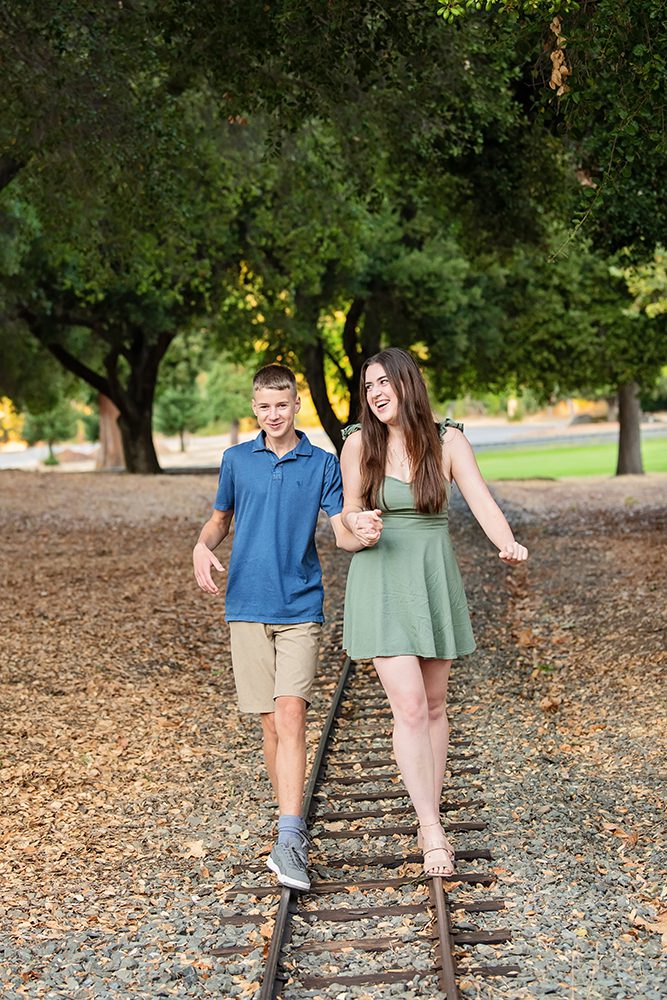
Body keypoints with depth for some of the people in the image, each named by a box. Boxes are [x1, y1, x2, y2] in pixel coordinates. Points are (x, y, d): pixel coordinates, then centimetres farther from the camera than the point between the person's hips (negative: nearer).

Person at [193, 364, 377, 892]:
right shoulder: (237, 460, 9)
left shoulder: (323, 464, 4)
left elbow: (343, 532, -2)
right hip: (248, 606, 2)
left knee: (291, 715, -14)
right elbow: (221, 518, 20)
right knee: (271, 721, 6)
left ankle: (289, 840, -18)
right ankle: (293, 828, 19)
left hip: (301, 606, -2)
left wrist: (364, 535, -26)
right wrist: (203, 546, -2)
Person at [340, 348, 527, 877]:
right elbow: (349, 512, 4)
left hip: (435, 580, 2)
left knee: (435, 707, 10)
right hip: (382, 582, -2)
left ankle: (431, 822, 24)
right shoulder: (360, 442, -3)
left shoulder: (447, 440, -3)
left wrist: (509, 545, -31)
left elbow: (482, 502, -12)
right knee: (410, 707, -11)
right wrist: (361, 526, -20)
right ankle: (433, 833, -5)